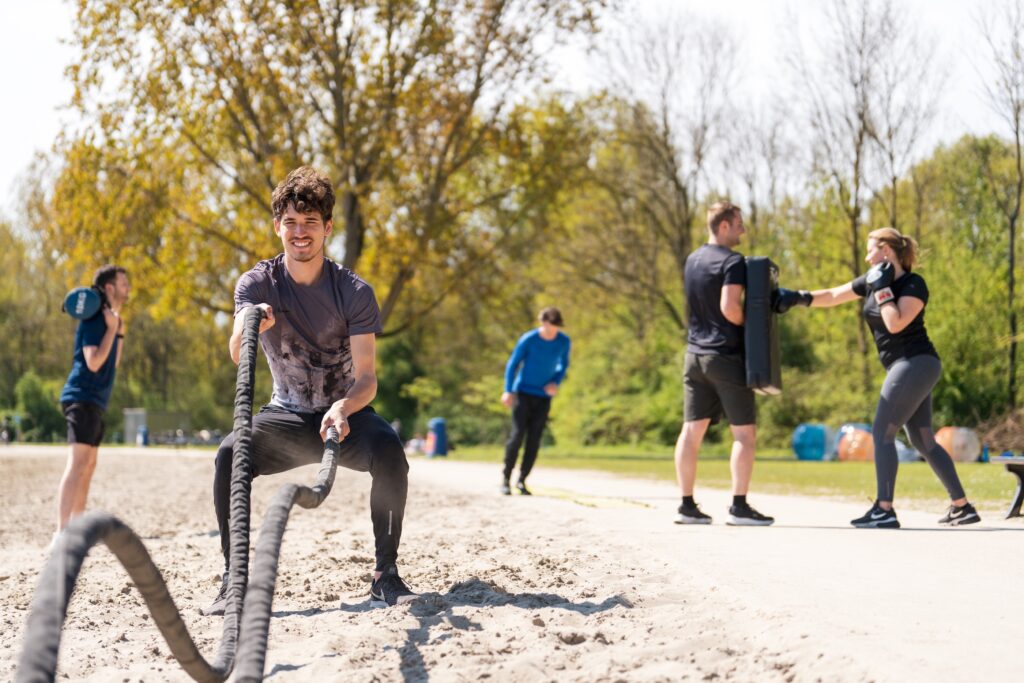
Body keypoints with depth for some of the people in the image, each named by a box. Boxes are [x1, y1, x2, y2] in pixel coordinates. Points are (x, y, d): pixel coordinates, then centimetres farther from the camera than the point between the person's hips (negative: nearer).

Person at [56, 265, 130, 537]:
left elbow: (112, 364, 21)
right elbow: (93, 362, -22)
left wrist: (120, 332, 13)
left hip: (94, 401, 11)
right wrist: (112, 329, -17)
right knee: (78, 463, -19)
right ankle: (61, 533, -27)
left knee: (88, 466, 15)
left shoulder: (108, 320, 17)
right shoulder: (94, 318, -12)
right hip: (83, 397, -11)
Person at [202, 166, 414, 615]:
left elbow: (367, 377, -18)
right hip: (287, 415, 1)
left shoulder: (354, 291, -13)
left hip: (346, 412, -1)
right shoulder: (257, 284, -9)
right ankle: (233, 579, -18)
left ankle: (386, 574, -20)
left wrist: (344, 408, -41)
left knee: (388, 450, -33)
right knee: (230, 454, -28)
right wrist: (247, 327, -52)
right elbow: (237, 355, -27)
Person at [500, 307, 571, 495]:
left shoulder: (564, 342, -5)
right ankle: (506, 478, -3)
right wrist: (508, 391, -11)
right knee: (518, 434, -11)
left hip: (544, 397, 3)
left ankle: (522, 480, 7)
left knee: (534, 439, -1)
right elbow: (512, 364, -4)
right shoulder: (528, 340, -14)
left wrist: (556, 383, -5)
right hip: (523, 393, -3)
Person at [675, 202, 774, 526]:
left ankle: (687, 505, 8)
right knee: (744, 432, -2)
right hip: (726, 354, -8)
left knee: (692, 430, 7)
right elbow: (729, 307, -24)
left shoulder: (692, 260, 14)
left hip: (695, 353, 8)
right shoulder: (732, 262, -12)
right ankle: (739, 506, -5)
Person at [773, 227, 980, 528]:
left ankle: (884, 510, -14)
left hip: (916, 364, -9)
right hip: (907, 368, 9)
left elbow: (895, 323, -23)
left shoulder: (913, 284, -11)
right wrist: (799, 297, 5)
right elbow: (832, 296, 16)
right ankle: (962, 507, 13)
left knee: (882, 434, -12)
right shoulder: (873, 281, 12)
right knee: (924, 441, 10)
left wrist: (882, 288, -15)